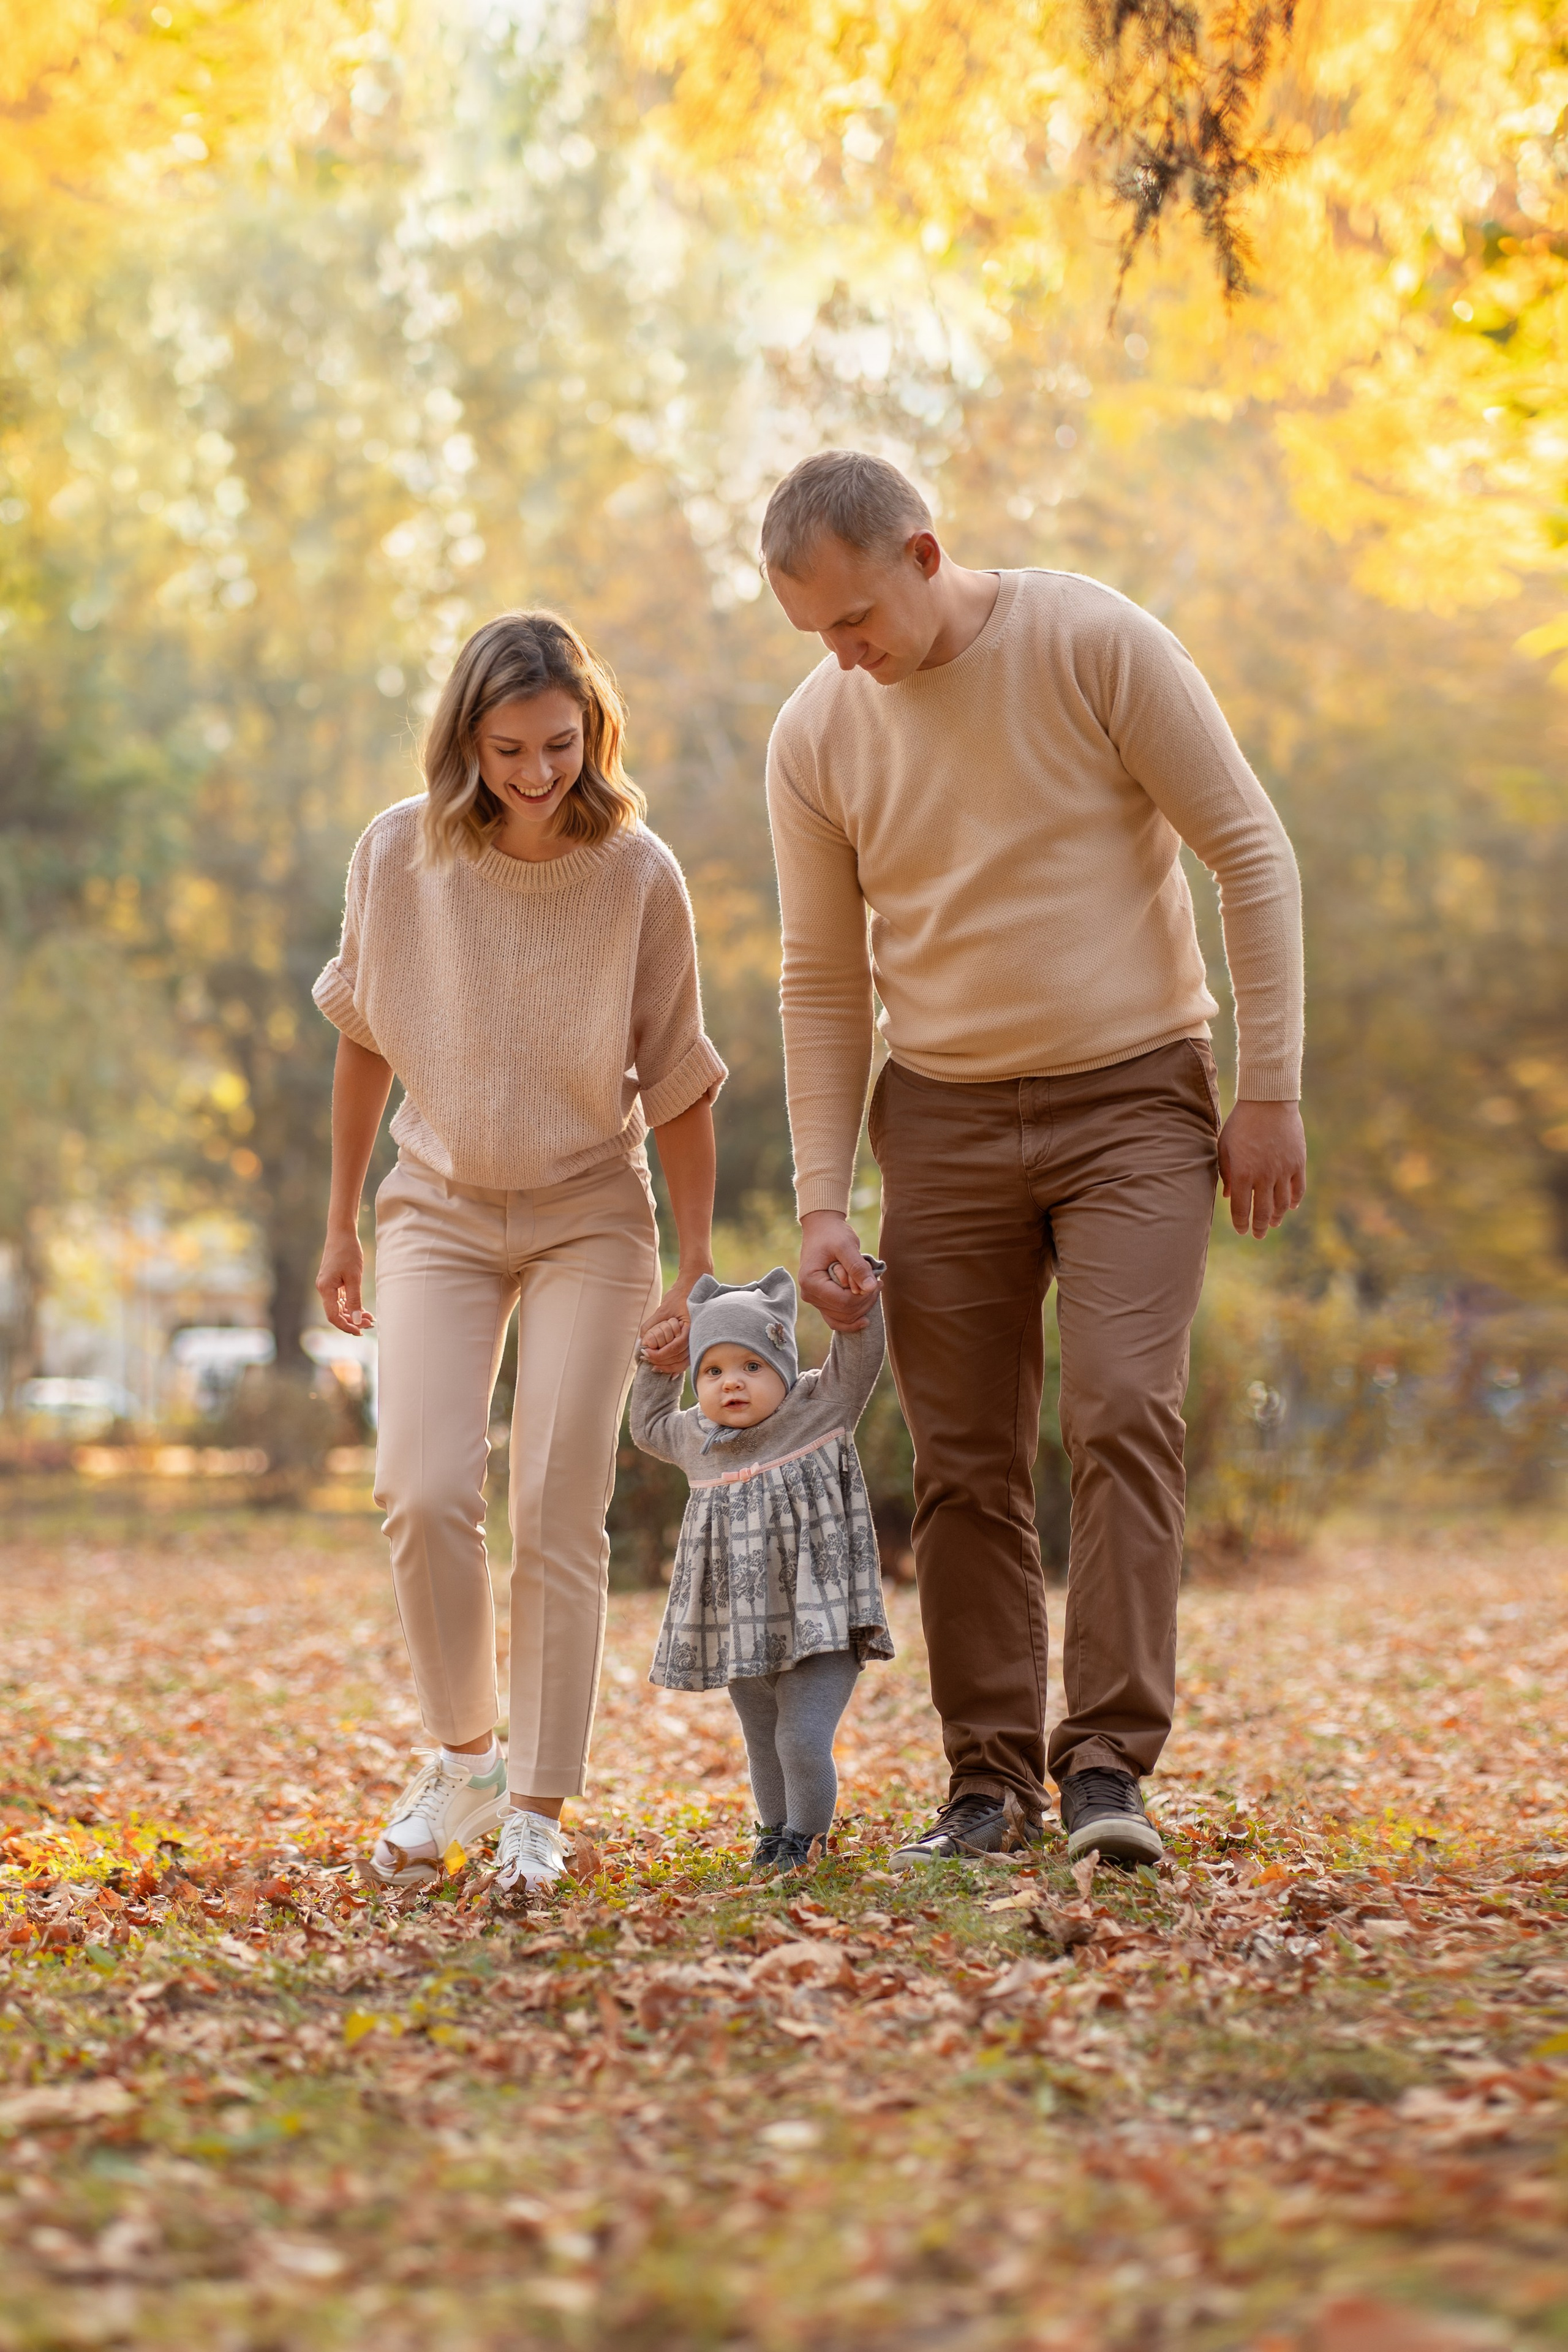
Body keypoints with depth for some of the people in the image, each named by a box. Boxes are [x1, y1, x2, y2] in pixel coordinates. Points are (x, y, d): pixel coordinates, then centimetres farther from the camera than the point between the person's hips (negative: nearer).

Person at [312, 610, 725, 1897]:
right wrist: (341, 1224, 10)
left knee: (558, 1509, -9)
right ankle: (463, 1758, 11)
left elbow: (678, 1086, -4)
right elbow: (364, 1045, 6)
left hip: (589, 1215, -1)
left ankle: (538, 1813, 3)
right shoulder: (400, 855, -8)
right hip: (439, 1210, 1)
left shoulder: (638, 874, -12)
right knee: (426, 1493, -12)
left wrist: (700, 1265, -3)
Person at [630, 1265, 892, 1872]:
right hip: (741, 1633, 5)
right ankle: (775, 1830, 32)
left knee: (803, 1740, -13)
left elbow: (860, 1357, -10)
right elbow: (649, 1426, 29)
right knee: (763, 1748, 14)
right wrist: (657, 1366, 19)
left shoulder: (819, 1411, -4)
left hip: (818, 1627, -5)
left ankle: (804, 1834, 6)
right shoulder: (696, 1439, 9)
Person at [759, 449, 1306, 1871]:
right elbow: (824, 984, 6)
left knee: (1123, 1414, -15)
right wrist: (823, 1203, 0)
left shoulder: (1095, 643, -11)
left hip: (1133, 1099, -3)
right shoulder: (816, 736, 0)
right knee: (966, 1464, 3)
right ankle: (988, 1780, 12)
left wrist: (1271, 1089, -10)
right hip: (945, 1120, 3)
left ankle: (1109, 1767, -12)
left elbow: (1252, 852, -8)